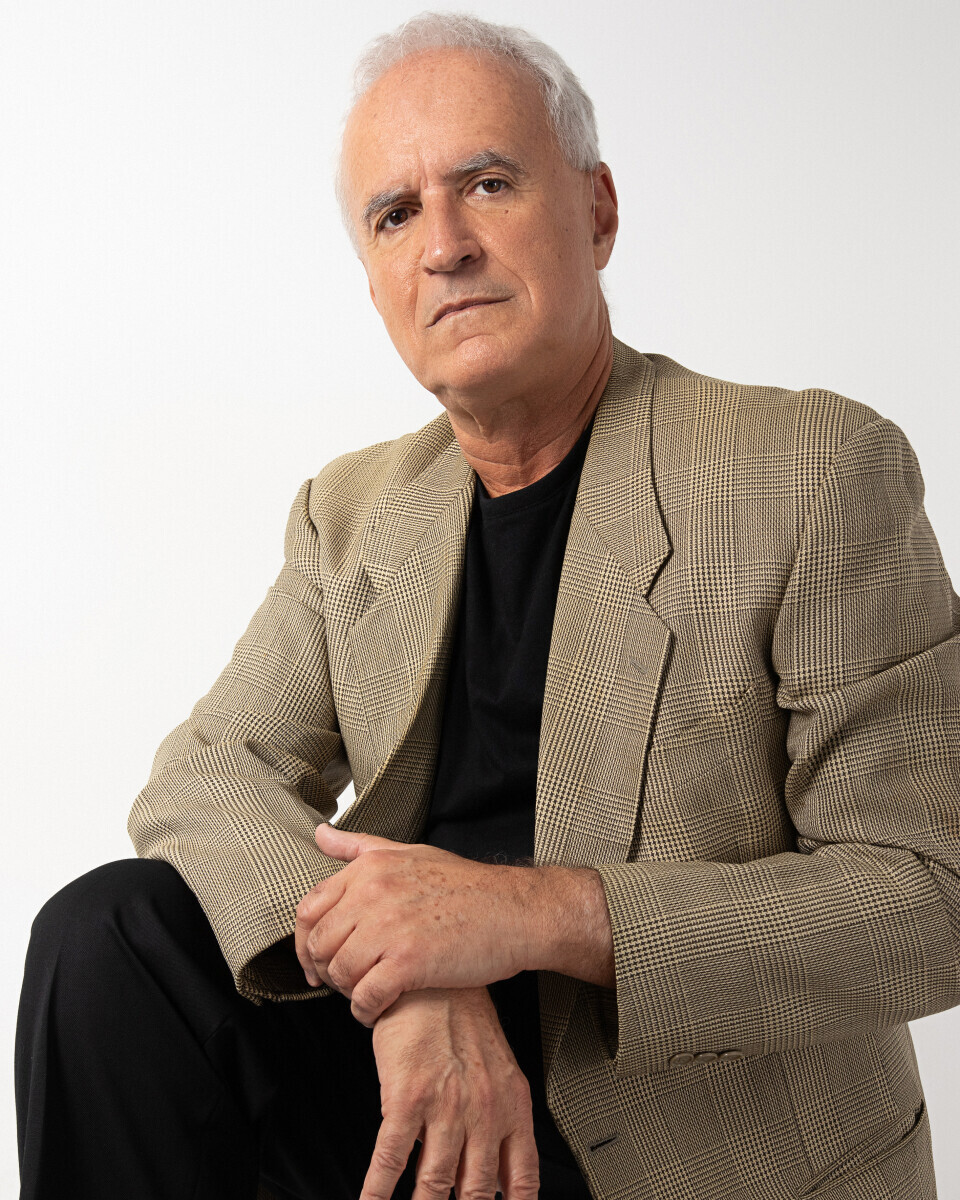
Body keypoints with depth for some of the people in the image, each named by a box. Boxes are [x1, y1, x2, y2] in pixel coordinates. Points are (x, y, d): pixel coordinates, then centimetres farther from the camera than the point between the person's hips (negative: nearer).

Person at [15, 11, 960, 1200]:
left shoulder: (818, 474, -10)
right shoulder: (354, 512, 8)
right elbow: (205, 775, -1)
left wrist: (541, 912, -25)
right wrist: (405, 981, -21)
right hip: (426, 1094, 4)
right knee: (108, 937, -17)